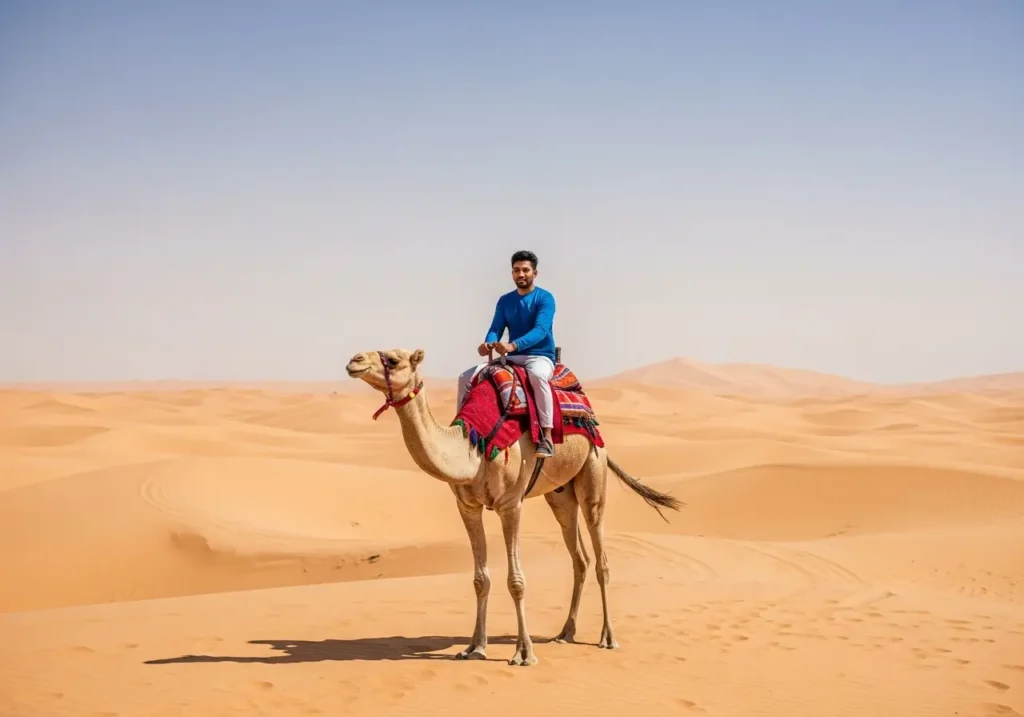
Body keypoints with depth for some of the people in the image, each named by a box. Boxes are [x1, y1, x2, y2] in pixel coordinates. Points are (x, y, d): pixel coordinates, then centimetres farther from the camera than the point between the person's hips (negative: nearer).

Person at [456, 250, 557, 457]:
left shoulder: (544, 298, -7)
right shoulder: (505, 301, 10)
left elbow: (540, 330, -22)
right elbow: (495, 329, 2)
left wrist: (513, 345, -38)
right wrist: (488, 344, -23)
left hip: (540, 357, -6)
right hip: (512, 359, 6)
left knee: (537, 375, -42)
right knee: (467, 377, -9)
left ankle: (547, 438, -43)